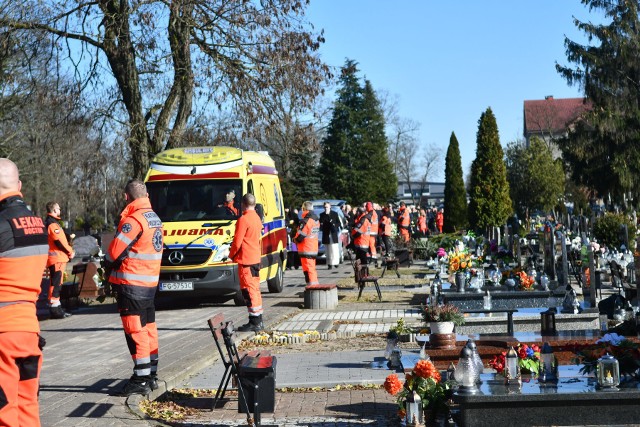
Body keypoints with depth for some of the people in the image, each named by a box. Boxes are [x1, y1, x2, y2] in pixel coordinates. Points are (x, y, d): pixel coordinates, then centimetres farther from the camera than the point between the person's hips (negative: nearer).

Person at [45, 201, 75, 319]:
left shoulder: (52, 222, 20)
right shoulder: (52, 224, -14)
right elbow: (58, 241, -19)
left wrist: (69, 250, 10)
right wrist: (70, 252, -7)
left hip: (58, 258, 11)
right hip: (57, 257, -11)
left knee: (57, 283, 15)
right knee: (56, 283, -10)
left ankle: (56, 307, 21)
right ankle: (54, 308, -11)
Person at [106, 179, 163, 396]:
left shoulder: (133, 220, -17)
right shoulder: (155, 218, 11)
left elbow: (115, 252, -17)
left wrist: (109, 264, 5)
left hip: (131, 283, -9)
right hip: (150, 282, 9)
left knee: (136, 331, -5)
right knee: (148, 329, 14)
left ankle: (141, 379, -3)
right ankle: (151, 375, 22)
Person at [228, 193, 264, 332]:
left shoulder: (243, 219, -16)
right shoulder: (257, 218, 12)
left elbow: (237, 241, -16)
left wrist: (231, 255, 1)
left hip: (245, 259, -9)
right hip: (256, 257, 9)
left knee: (248, 290, -7)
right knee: (255, 289, 13)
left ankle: (254, 322, -8)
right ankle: (258, 321, 17)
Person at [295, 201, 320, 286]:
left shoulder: (305, 221, -19)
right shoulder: (316, 220, 9)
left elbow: (300, 236, -19)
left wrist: (295, 239, 1)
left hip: (306, 249, -9)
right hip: (314, 249, 9)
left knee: (308, 269, -5)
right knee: (312, 268, 18)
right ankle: (316, 284, 23)